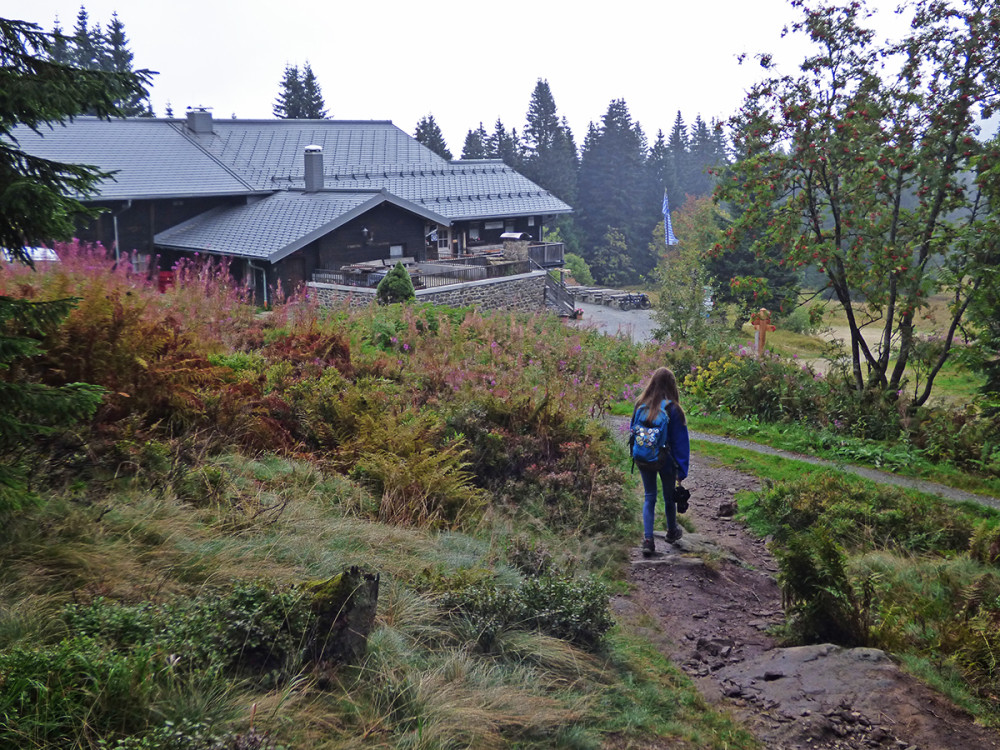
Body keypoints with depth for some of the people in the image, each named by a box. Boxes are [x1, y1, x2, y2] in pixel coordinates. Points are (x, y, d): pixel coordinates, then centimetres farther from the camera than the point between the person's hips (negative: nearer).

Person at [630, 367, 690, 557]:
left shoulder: (640, 405, -7)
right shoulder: (673, 409, -18)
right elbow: (680, 441, -14)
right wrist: (682, 469, -6)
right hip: (666, 461, -2)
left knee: (649, 497, 12)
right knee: (669, 496, 19)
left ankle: (648, 539, 2)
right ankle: (672, 532, 40)